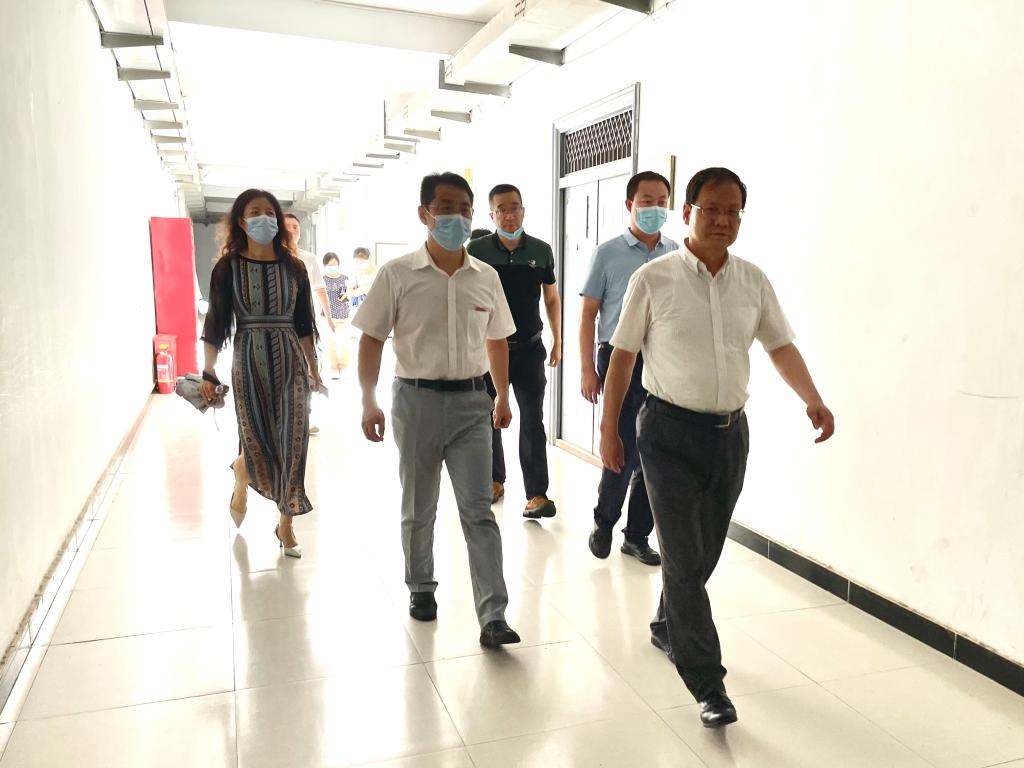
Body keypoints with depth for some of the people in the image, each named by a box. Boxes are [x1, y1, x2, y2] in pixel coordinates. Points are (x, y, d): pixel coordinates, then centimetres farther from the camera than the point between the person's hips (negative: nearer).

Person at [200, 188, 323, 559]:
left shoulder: (293, 267, 4)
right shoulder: (228, 267, -2)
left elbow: (304, 323, 9)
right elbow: (216, 323, -1)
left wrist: (313, 367, 9)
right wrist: (208, 372, -3)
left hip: (290, 362, 2)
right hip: (248, 362, -2)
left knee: (292, 444, 0)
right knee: (257, 443, 4)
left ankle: (286, 523, 15)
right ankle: (241, 476, 43)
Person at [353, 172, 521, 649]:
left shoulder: (486, 278, 4)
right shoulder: (398, 274, -5)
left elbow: (496, 340, 15)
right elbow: (371, 340, -2)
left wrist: (502, 396, 16)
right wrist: (368, 402, -9)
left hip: (471, 401, 1)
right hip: (417, 399, -1)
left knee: (478, 510, -2)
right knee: (418, 508, 14)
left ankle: (493, 617, -1)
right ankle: (421, 588, 35)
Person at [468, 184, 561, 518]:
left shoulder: (541, 250, -1)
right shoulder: (476, 250, -6)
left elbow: (552, 299, 10)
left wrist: (557, 342, 9)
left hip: (529, 349, 0)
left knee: (532, 420, -3)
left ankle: (537, 493, -1)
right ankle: (494, 481, 30)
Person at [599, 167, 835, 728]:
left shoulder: (753, 281, 5)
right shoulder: (653, 280, -7)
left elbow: (780, 345, 11)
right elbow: (622, 355, -2)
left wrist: (813, 401, -5)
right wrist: (609, 429, -1)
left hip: (730, 432, 5)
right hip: (671, 431, -4)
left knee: (705, 553, 16)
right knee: (684, 558, -4)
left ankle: (667, 627, 41)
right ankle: (708, 684, 6)